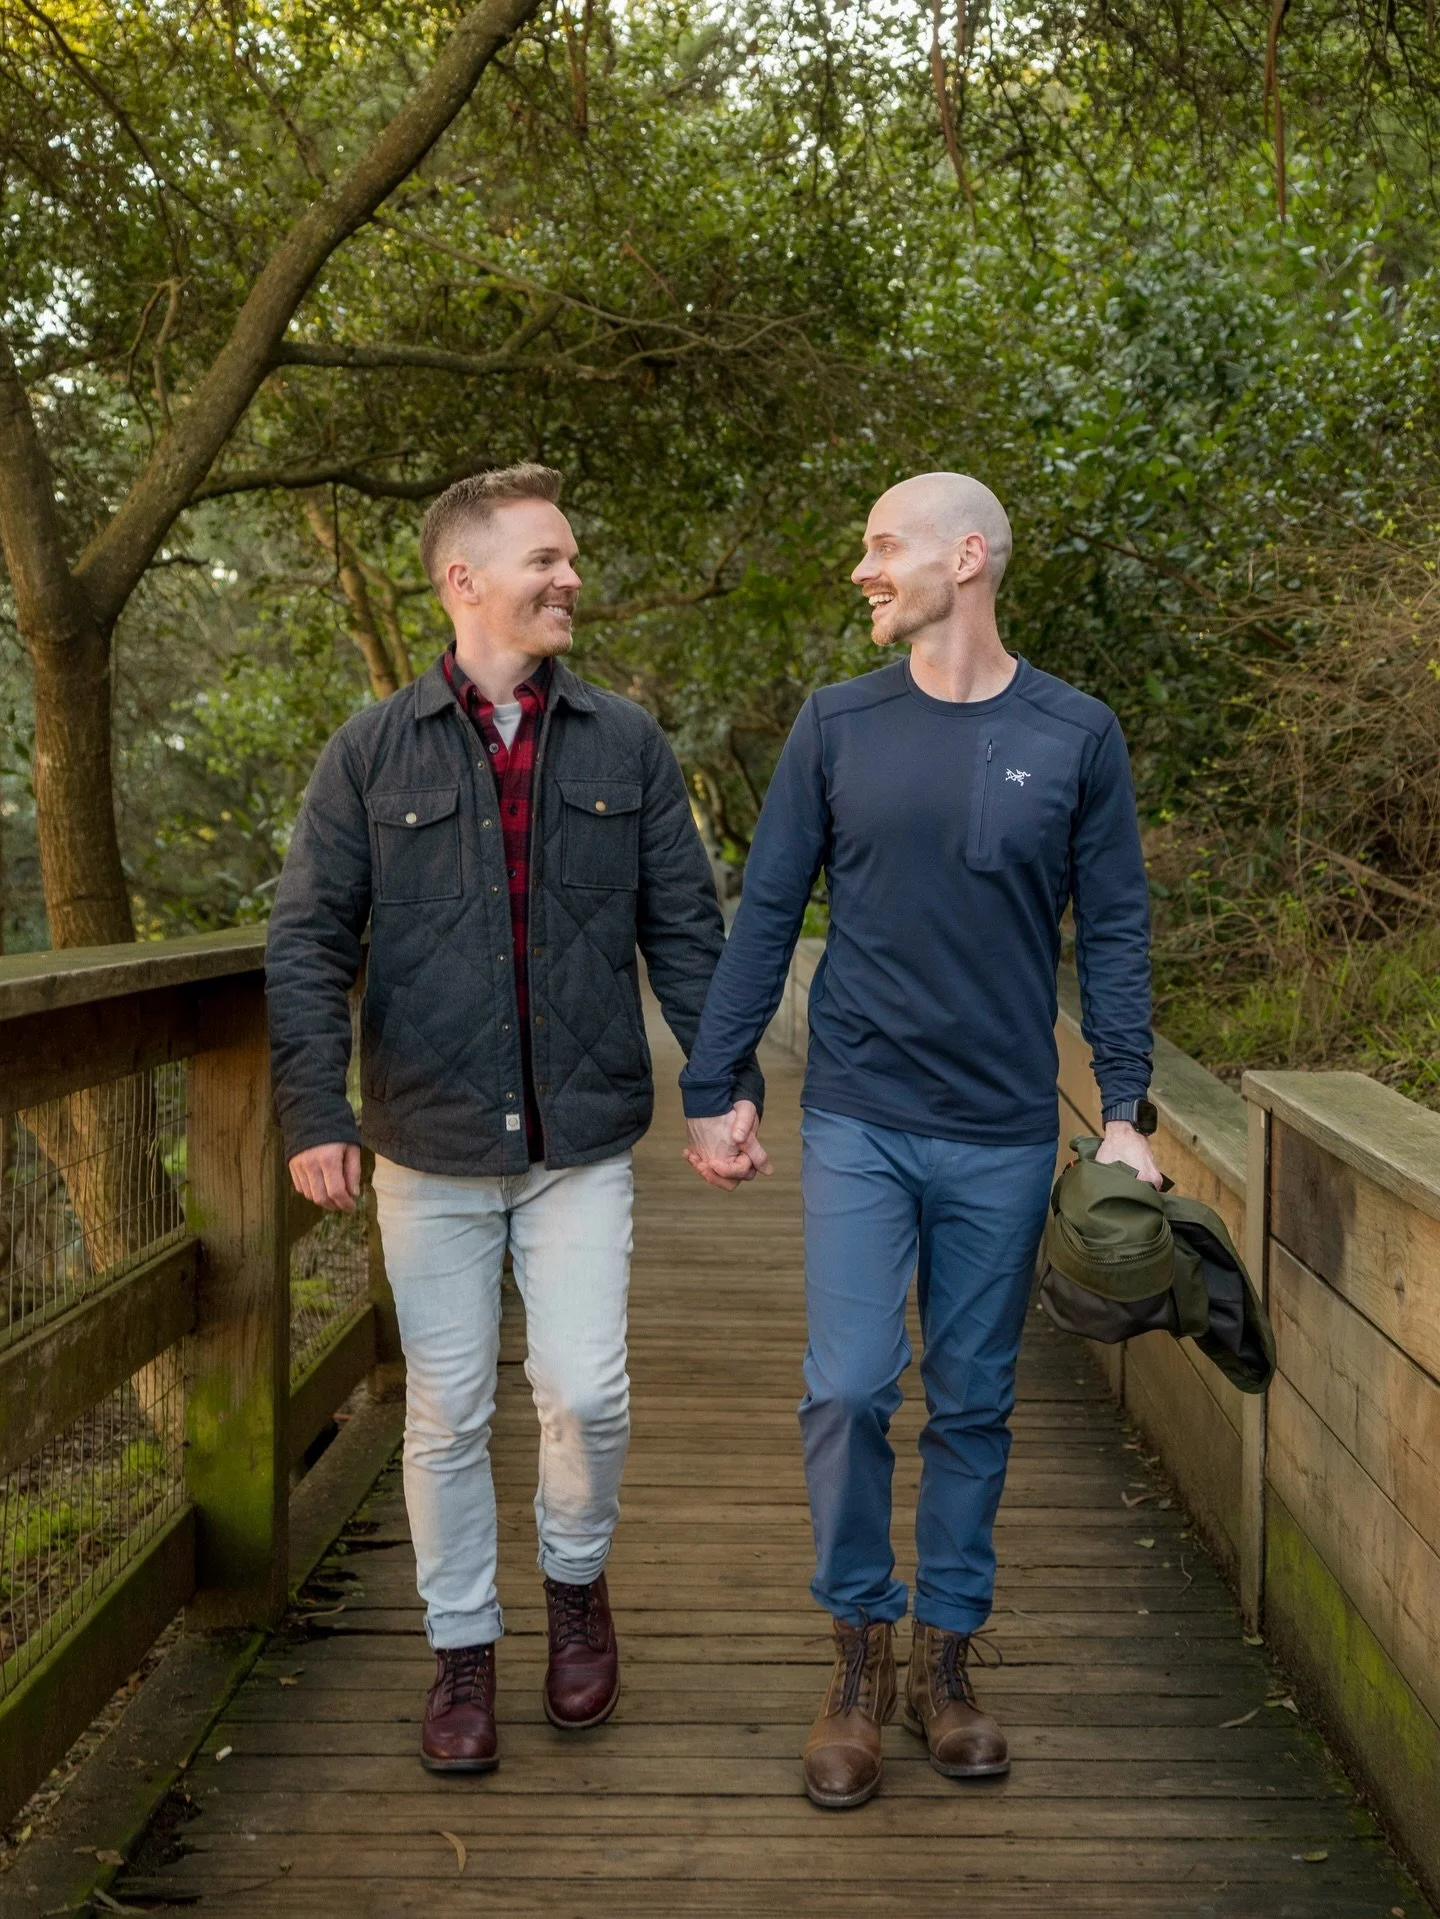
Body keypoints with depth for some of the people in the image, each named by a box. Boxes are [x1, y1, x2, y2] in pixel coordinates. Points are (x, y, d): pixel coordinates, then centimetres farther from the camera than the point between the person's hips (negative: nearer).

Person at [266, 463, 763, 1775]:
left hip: (582, 1139, 1)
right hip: (431, 1147, 0)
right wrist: (314, 1110, -10)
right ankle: (463, 1648, 26)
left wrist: (729, 1079, -3)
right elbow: (309, 943, -1)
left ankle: (576, 1580, 27)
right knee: (447, 1411, 8)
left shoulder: (626, 745, 5)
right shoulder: (373, 753, 0)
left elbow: (686, 930, 6)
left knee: (586, 1389, -3)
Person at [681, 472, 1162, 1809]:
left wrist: (1125, 1110, -3)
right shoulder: (837, 724, 2)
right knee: (847, 1391, -4)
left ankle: (947, 1657, 25)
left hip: (1003, 1137, 0)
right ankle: (861, 1649, 17)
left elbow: (1114, 932, 3)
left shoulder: (1076, 735, 1)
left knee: (973, 1404, 10)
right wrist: (714, 1085, 1)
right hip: (858, 1121, 0)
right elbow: (765, 912, 4)